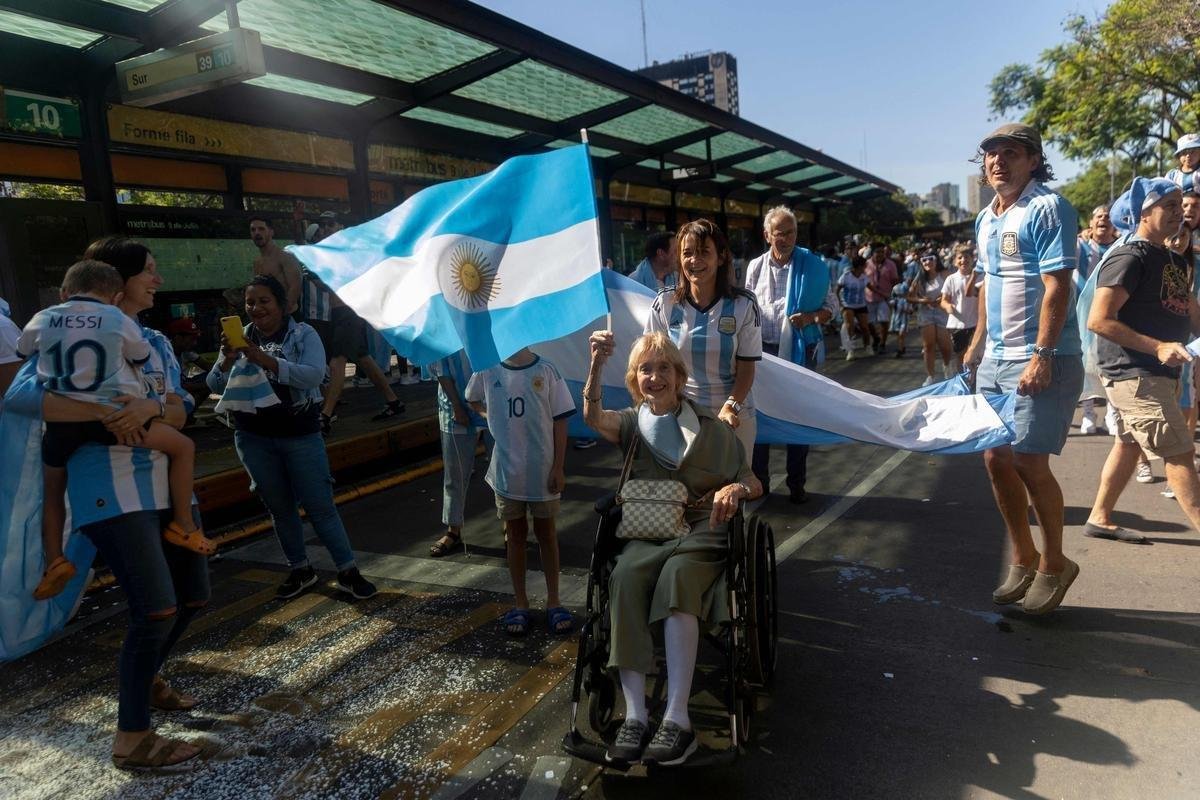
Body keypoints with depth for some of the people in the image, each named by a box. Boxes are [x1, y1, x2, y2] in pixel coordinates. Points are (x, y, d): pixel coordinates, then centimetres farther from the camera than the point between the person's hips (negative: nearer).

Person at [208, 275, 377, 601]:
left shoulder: (304, 335, -7)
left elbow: (314, 376, -24)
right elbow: (215, 386, -3)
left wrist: (266, 360, -34)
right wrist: (227, 359, -24)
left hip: (300, 435, -3)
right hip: (254, 439, 4)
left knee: (320, 505, -1)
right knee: (279, 507, 13)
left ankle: (348, 572, 9)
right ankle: (300, 570, 29)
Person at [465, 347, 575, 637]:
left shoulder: (546, 370, -8)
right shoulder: (488, 370, -2)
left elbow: (559, 421, -6)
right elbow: (473, 400, 19)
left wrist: (558, 468, -8)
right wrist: (497, 415, 4)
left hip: (543, 469, -2)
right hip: (507, 470, 2)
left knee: (546, 532, 12)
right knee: (515, 534, 13)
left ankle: (553, 601, 24)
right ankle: (520, 603, 26)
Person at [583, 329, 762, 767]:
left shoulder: (709, 427, 9)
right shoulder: (632, 423, 12)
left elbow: (754, 484, 7)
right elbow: (593, 417, -12)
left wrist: (735, 489, -18)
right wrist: (596, 364, -28)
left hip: (701, 530, -1)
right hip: (646, 533, 2)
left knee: (677, 575, -36)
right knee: (625, 576, -33)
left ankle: (677, 719, -39)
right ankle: (634, 715, -36)